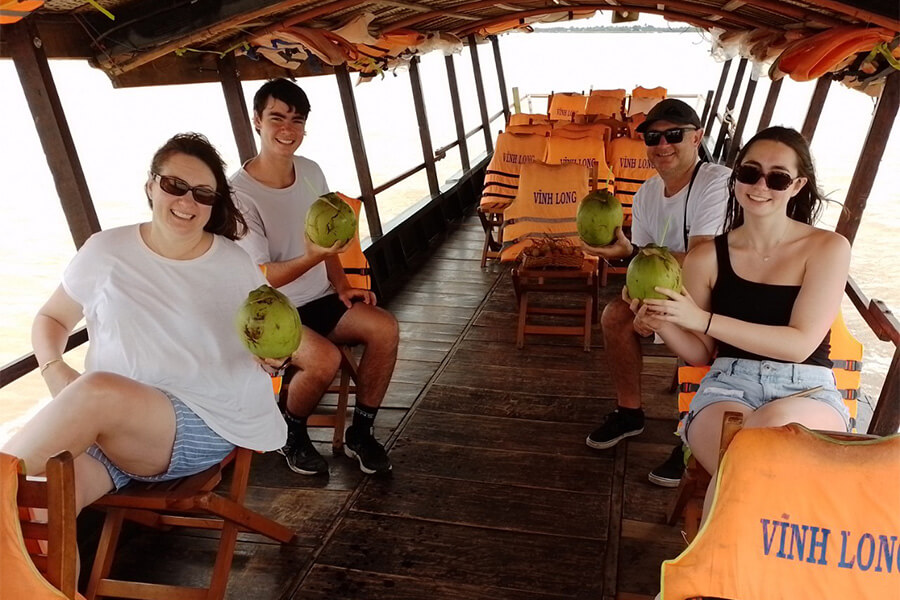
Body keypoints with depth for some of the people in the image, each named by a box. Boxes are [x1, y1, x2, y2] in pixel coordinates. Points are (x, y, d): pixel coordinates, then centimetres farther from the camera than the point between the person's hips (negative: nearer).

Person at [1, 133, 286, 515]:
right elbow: (51, 319, 18)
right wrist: (54, 370, -3)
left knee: (98, 391, -33)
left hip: (202, 427, -1)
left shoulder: (234, 265, 4)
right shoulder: (105, 252, 5)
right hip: (103, 426, 1)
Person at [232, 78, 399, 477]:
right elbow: (259, 278, -18)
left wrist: (342, 287, 1)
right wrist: (312, 258, -35)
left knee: (385, 328, -17)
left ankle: (360, 433, 0)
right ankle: (291, 435, 1)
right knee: (325, 358, -32)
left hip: (320, 299, 6)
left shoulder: (311, 172, 4)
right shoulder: (240, 193, -18)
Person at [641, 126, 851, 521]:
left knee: (777, 424, -38)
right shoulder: (707, 257, 7)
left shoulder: (827, 248, 2)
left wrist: (703, 319, -16)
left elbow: (801, 343, -9)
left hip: (809, 391, 0)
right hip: (729, 385, 1)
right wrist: (663, 325, -11)